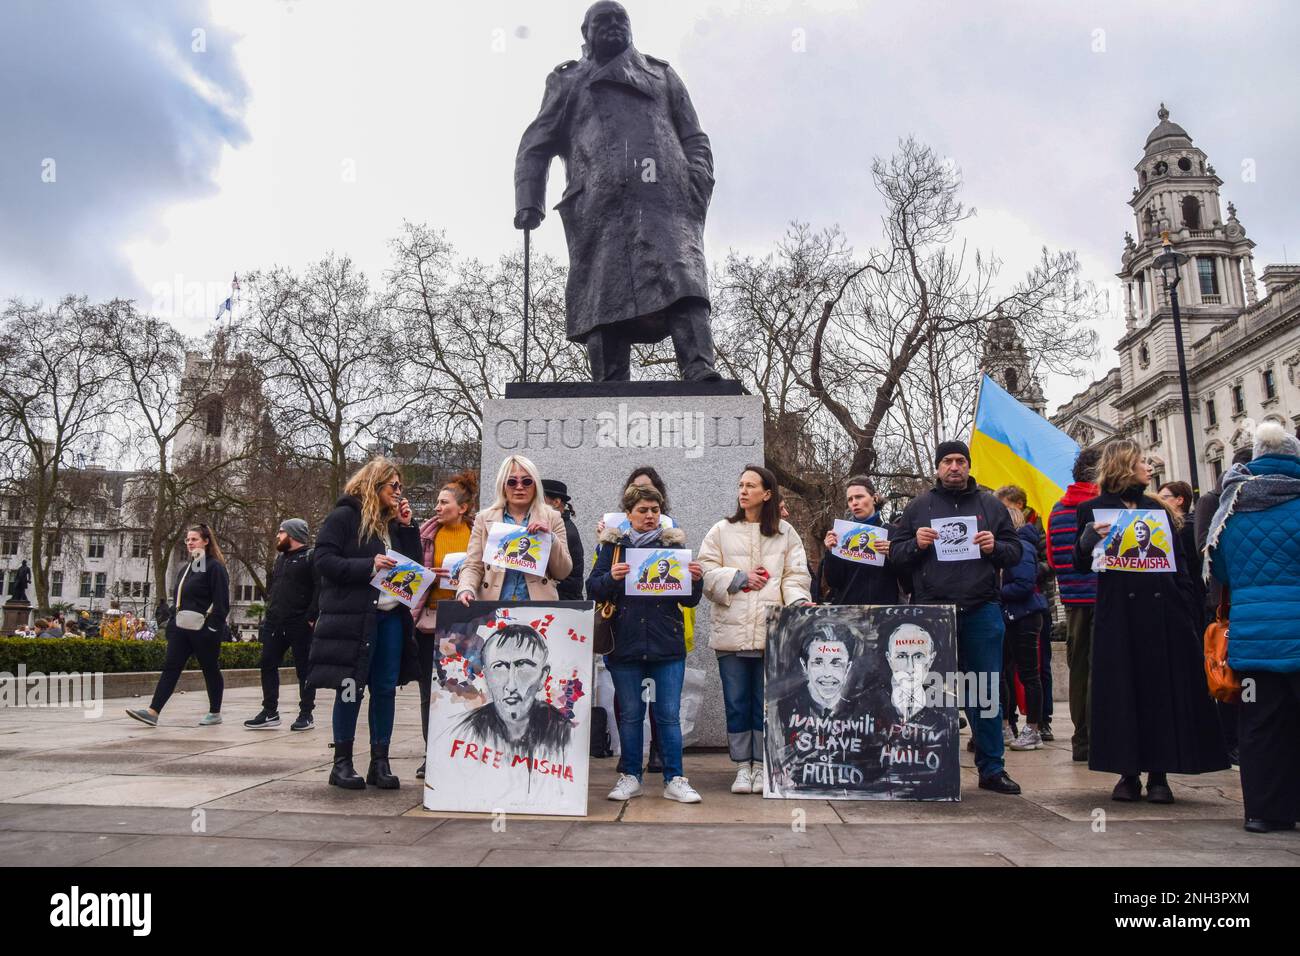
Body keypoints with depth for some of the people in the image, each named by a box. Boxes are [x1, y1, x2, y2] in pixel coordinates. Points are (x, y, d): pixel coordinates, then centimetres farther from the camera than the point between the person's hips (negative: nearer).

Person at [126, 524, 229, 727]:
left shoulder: (214, 567, -9)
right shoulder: (185, 568, 18)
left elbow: (221, 602, -14)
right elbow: (178, 598, 22)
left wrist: (214, 628, -19)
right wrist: (172, 623, 14)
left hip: (203, 628, -8)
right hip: (182, 627, 8)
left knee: (210, 670, 4)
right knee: (170, 667, -1)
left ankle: (215, 713, 15)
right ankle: (153, 712, -6)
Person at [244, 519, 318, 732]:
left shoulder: (310, 557, -8)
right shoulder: (280, 558, 18)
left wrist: (310, 617, -20)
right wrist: (270, 611, 15)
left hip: (300, 624, -8)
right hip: (274, 622, 8)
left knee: (304, 668, 1)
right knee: (268, 664, 7)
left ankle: (306, 714, 8)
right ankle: (270, 712, 16)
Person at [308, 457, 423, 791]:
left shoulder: (393, 522, 17)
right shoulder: (344, 516, -3)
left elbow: (414, 564, 13)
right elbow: (324, 559, -11)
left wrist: (407, 526, 4)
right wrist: (369, 565, -19)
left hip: (391, 616, 6)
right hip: (354, 616, -6)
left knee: (386, 689, 6)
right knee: (351, 689, 0)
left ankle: (380, 762, 13)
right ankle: (342, 763, 12)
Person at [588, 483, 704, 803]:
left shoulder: (674, 544, 8)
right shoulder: (613, 545, 7)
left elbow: (689, 601, 9)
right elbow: (592, 590, 3)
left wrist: (695, 580, -12)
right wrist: (611, 578, -16)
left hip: (668, 644, 0)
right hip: (625, 643, 0)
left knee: (669, 714, 2)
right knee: (630, 713, 8)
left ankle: (674, 780, 11)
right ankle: (630, 777, 20)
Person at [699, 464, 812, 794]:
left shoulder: (785, 533, 9)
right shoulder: (722, 531, 9)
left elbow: (795, 575, 3)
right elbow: (706, 572, 2)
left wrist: (798, 601, -15)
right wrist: (739, 577, -8)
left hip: (771, 631, 0)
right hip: (731, 630, 1)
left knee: (766, 703, 6)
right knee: (736, 703, 6)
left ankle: (761, 767, 20)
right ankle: (742, 767, 18)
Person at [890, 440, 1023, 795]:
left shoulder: (991, 505, 13)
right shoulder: (918, 507, 9)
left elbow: (1015, 551, 12)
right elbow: (895, 555, 8)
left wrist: (995, 547, -8)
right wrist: (916, 544, -12)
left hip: (982, 609, 1)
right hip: (932, 610, -1)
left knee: (987, 692, 5)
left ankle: (991, 769, 16)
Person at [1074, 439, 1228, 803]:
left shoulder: (1156, 508, 15)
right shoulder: (1094, 509, 4)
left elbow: (1179, 563, 12)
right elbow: (1081, 564, -2)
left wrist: (1185, 614, 2)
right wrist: (1089, 539, -23)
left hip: (1162, 612, 3)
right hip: (1118, 615, -3)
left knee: (1163, 690, 3)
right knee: (1122, 692, 0)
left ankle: (1159, 774, 12)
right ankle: (1128, 773, 10)